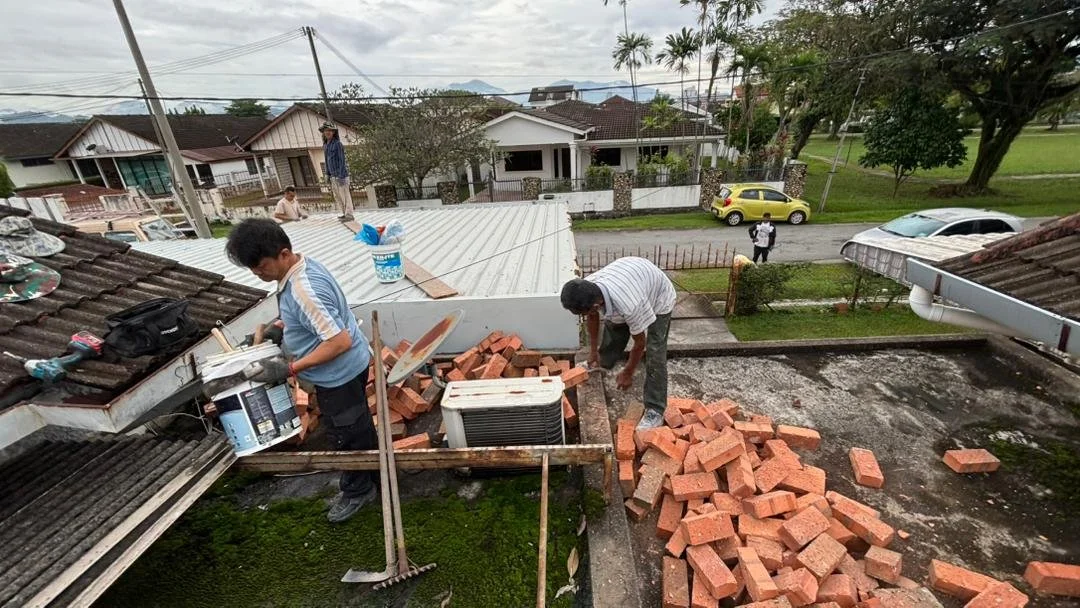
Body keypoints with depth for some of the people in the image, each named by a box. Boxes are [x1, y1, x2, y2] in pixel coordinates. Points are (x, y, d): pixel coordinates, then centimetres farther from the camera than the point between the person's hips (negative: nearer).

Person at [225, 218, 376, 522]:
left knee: (346, 434, 11)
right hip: (348, 367, 10)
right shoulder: (303, 265, 0)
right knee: (358, 427, 25)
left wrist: (289, 369, -27)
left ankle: (357, 490, 34)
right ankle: (373, 473, 46)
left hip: (339, 373, -10)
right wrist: (276, 328, 9)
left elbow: (340, 341, -33)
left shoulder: (302, 290, -31)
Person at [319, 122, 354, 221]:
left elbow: (342, 160, -14)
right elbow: (327, 161, 18)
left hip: (341, 173, -8)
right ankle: (345, 213, 19)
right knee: (337, 196, 11)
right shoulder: (325, 145, 13)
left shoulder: (337, 144, -10)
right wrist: (327, 174, 15)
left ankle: (349, 215, -1)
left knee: (345, 195, -5)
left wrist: (341, 175, -19)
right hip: (333, 175, 8)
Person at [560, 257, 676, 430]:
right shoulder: (587, 289, -28)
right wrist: (593, 349, 4)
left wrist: (628, 373, -12)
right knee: (612, 331, 19)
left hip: (658, 298, -6)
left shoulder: (630, 306, -46)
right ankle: (602, 365, 47)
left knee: (654, 354, -13)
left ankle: (655, 411, -1)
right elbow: (592, 317, -4)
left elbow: (640, 342, -26)